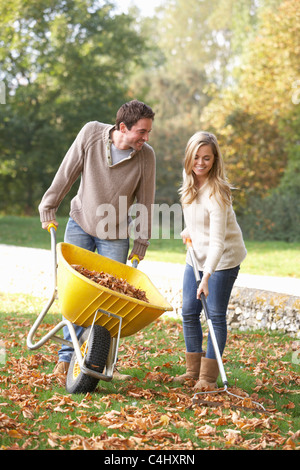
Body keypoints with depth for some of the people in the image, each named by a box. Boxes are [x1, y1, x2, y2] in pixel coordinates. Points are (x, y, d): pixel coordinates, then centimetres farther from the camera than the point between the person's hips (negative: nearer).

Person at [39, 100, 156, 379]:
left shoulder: (146, 155, -16)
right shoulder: (91, 133, -17)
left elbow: (145, 202, -5)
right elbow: (67, 173, -7)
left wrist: (140, 244, 0)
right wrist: (48, 209, -3)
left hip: (115, 234, 0)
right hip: (80, 223, 0)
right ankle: (68, 355, 10)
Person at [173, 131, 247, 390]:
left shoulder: (216, 193, -27)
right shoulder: (189, 178, -3)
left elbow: (217, 241, -31)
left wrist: (207, 276, -37)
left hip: (223, 258, -7)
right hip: (197, 256, 8)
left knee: (216, 315, -4)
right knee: (189, 312, 7)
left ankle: (209, 376, 5)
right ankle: (194, 369, 21)